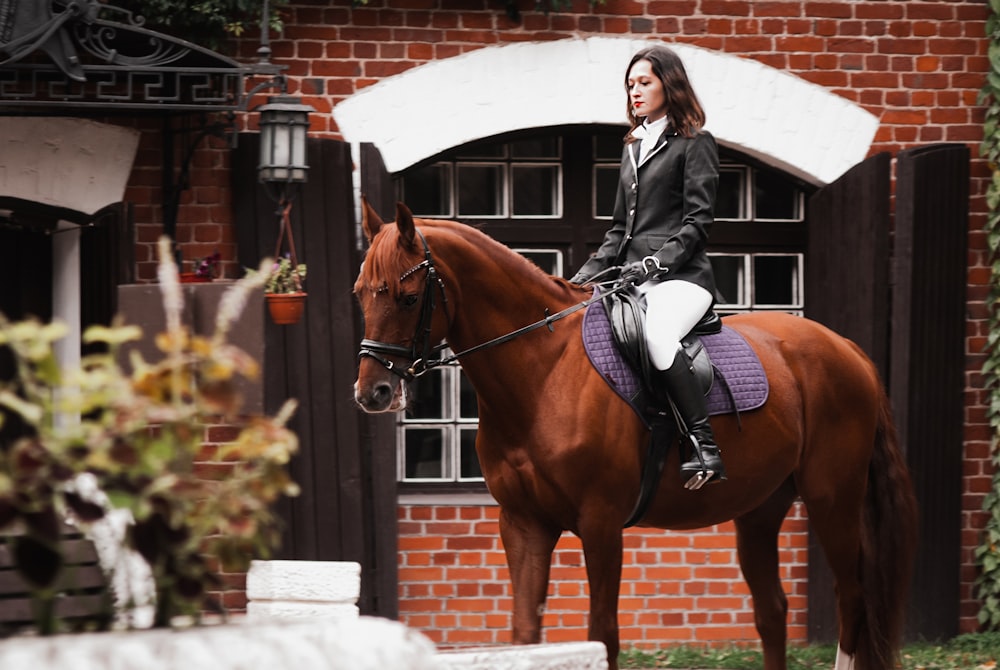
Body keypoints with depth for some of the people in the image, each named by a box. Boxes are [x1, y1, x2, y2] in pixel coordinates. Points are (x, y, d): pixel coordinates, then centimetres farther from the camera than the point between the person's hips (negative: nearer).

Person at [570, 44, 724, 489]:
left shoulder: (695, 144, 2)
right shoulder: (633, 148, 24)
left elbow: (697, 222, -6)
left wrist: (658, 261, -19)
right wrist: (591, 271, 10)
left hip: (680, 276, -8)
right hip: (632, 278, 8)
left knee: (656, 334, -38)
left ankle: (707, 450, -41)